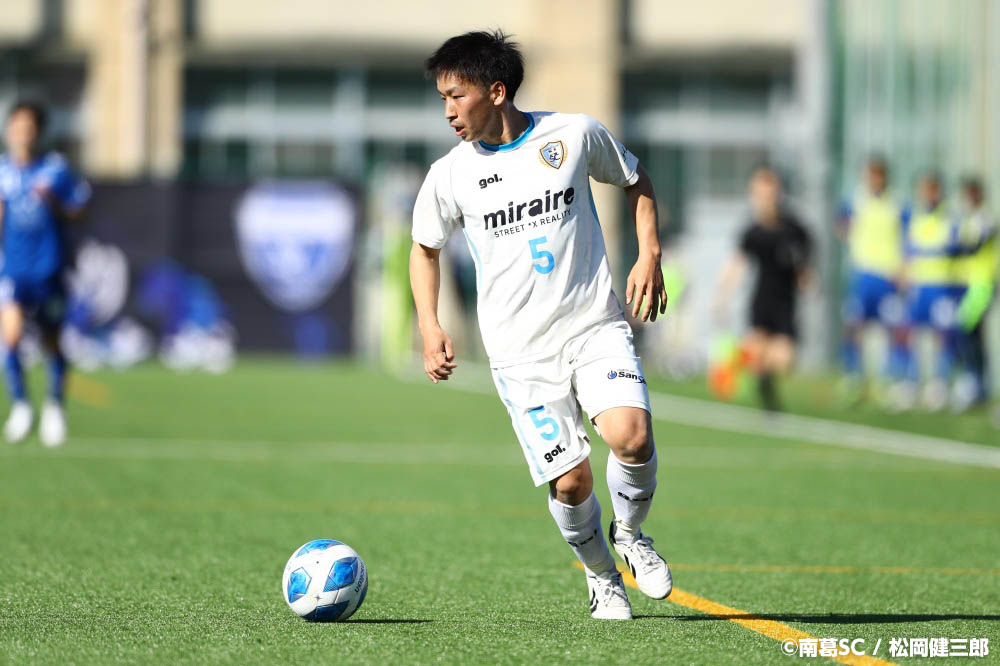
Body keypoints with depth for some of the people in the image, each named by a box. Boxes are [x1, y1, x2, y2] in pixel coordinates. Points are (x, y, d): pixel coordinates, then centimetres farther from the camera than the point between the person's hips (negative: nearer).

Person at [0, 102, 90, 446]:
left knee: (51, 341, 10)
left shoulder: (56, 169, -3)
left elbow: (78, 210, 2)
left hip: (48, 270, 0)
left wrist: (54, 203, -15)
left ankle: (55, 405, 34)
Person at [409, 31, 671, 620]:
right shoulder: (450, 175, -2)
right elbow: (425, 248, 15)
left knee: (631, 436, -24)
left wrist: (650, 257, 1)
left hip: (597, 328, 0)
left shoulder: (575, 134, -3)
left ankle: (631, 533, 6)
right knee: (570, 480, -7)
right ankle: (600, 575, 23)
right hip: (522, 353, 1)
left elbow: (636, 181, 14)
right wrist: (431, 330, 3)